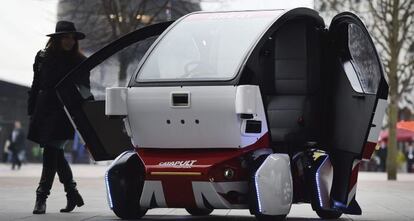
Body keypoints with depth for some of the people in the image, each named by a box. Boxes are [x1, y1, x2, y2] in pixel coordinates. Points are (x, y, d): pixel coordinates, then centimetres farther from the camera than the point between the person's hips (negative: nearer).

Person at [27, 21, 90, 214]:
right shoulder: (43, 57, 11)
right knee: (55, 153, 7)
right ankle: (72, 193, 20)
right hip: (44, 110, 4)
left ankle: (41, 197, -8)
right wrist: (31, 111, 9)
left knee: (51, 151, -11)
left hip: (64, 112, -4)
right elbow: (35, 86, 14)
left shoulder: (80, 62, 3)